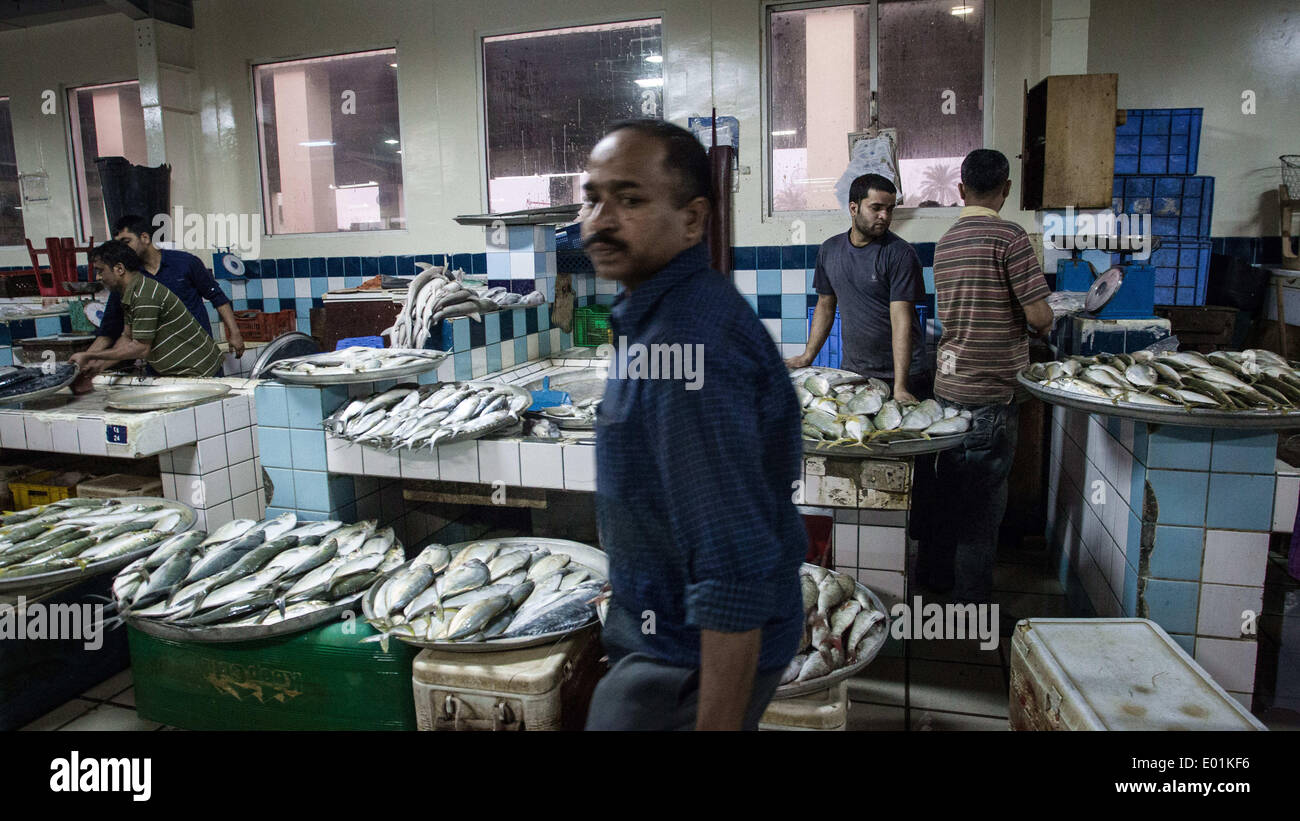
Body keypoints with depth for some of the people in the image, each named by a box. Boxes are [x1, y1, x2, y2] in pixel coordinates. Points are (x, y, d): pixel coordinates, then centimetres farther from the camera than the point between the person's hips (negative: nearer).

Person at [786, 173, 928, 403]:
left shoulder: (900, 253, -11)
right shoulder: (829, 250, 5)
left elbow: (901, 320, -18)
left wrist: (900, 386, -24)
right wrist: (807, 357, 9)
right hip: (851, 371, 4)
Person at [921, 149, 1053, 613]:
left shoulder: (945, 242, 10)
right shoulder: (1009, 237, -13)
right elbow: (1039, 316, -16)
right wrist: (1041, 328, 7)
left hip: (950, 381, 7)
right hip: (989, 390, -7)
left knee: (951, 484, 20)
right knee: (984, 499, 1)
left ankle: (935, 573, 34)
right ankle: (972, 606, 10)